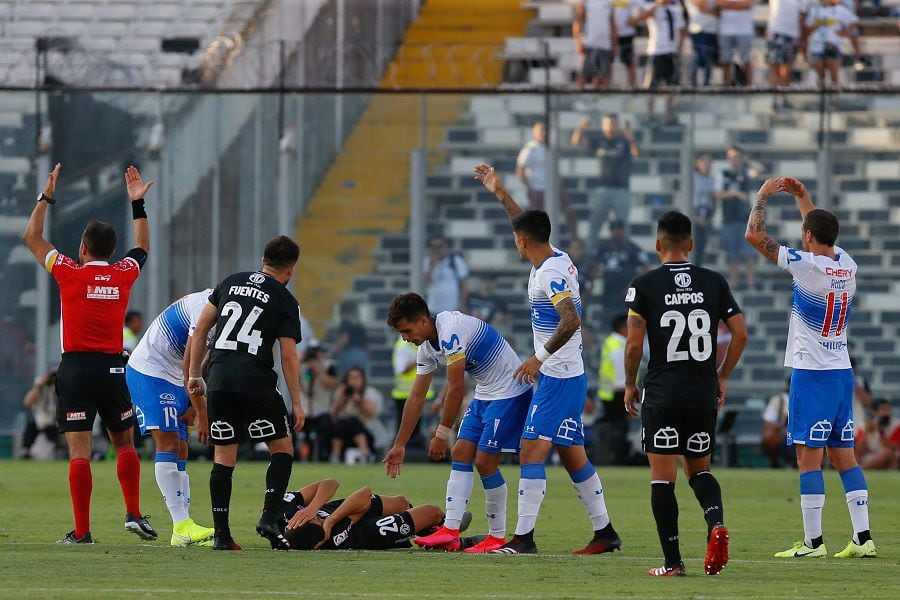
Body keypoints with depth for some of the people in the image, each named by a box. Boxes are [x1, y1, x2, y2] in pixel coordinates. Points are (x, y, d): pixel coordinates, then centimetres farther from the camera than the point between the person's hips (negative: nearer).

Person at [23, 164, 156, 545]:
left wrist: (46, 197, 14)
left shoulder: (70, 273, -5)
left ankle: (81, 531, -9)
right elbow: (142, 246, 27)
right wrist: (137, 204, 31)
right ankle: (134, 514, 7)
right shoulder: (124, 275, 3)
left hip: (76, 368, -3)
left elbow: (32, 238, 8)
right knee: (125, 443, 16)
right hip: (113, 368, 3)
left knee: (79, 451, -6)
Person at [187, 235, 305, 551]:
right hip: (256, 382, -4)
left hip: (219, 380, 4)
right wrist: (296, 403, 2)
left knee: (223, 456, 9)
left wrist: (195, 375, 20)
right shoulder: (285, 300, 4)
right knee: (282, 449, 9)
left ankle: (221, 534, 5)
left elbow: (200, 330, 15)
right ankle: (269, 518, -8)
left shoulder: (231, 282, 17)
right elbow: (288, 354, -2)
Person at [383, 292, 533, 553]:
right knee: (460, 454, 0)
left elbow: (456, 390, -24)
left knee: (485, 461, -10)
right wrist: (399, 445, 15)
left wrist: (442, 435, -19)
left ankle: (498, 537, 1)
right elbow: (416, 398, 14)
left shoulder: (451, 330, -24)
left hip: (510, 392, -10)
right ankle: (450, 531, -5)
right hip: (485, 394, 10)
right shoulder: (427, 347, 7)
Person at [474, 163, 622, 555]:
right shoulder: (558, 260, 11)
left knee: (531, 453, -12)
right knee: (572, 457, 13)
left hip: (557, 378, -10)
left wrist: (540, 356, -25)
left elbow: (571, 320, -28)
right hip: (570, 376, 10)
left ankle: (524, 537, -17)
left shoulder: (550, 273, -17)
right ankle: (605, 533, 17)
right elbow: (529, 226, 30)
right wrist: (499, 193, 34)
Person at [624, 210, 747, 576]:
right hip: (704, 393, 3)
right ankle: (716, 523, -12)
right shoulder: (714, 282, 5)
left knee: (662, 478, 2)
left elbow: (634, 344, -9)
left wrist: (630, 385, 6)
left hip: (662, 393, -3)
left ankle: (673, 563, -2)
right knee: (699, 470, 17)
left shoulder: (644, 285, -4)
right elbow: (740, 333, 3)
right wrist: (722, 377, 15)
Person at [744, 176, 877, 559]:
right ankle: (863, 538, 4)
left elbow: (754, 236, -9)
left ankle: (812, 541, -6)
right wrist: (801, 196, 31)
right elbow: (824, 232, 29)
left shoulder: (806, 265, -14)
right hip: (843, 370, 7)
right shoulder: (847, 264, 6)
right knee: (844, 454, 9)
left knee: (809, 456, -5)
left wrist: (763, 196, 5)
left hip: (812, 373, -7)